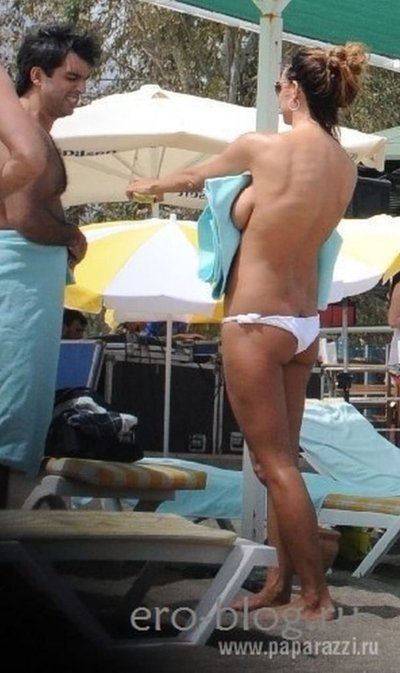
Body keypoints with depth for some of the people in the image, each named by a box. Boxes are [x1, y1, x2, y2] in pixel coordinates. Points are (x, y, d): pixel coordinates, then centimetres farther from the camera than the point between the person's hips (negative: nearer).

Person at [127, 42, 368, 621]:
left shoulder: (263, 148, -13)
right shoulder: (346, 167, 3)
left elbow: (196, 175, 7)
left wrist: (152, 185, 28)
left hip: (256, 324, -7)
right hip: (305, 325, 7)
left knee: (275, 463, -4)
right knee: (282, 459, 13)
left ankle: (316, 596, -2)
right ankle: (282, 583, 19)